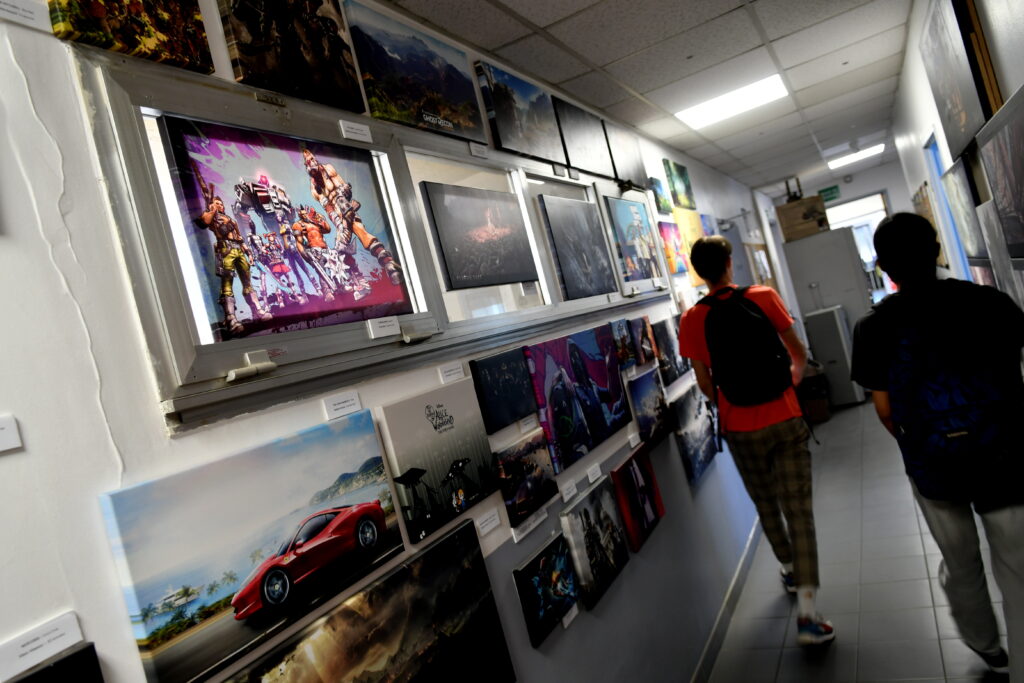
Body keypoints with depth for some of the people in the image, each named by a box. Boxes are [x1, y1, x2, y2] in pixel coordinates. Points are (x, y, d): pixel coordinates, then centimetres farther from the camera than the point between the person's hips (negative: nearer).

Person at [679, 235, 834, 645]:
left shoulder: (692, 320, -7)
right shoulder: (763, 297, -6)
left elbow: (705, 384, -3)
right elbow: (798, 354, 3)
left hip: (740, 430, 1)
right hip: (786, 420, -1)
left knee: (766, 504, 22)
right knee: (798, 511, 2)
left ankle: (789, 570, 43)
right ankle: (806, 613, -1)